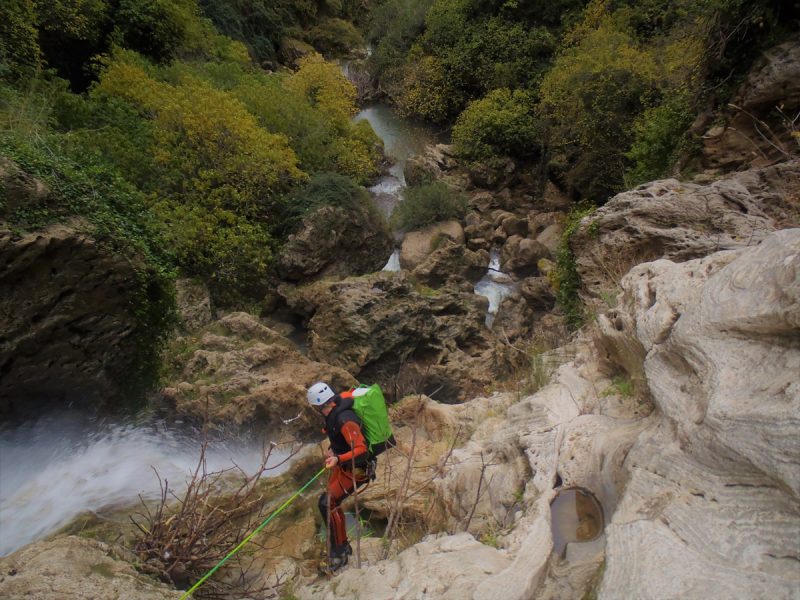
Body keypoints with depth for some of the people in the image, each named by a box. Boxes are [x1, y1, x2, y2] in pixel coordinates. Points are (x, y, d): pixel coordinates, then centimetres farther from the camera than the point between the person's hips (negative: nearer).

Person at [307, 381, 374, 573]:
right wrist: (333, 449, 5)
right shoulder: (334, 412, -3)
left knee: (327, 503, -15)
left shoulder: (345, 420, -32)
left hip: (356, 468, -10)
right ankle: (342, 546, 32)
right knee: (332, 503, 14)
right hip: (343, 464, 10)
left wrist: (338, 459, -47)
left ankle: (339, 552, 0)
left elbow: (361, 450, -34)